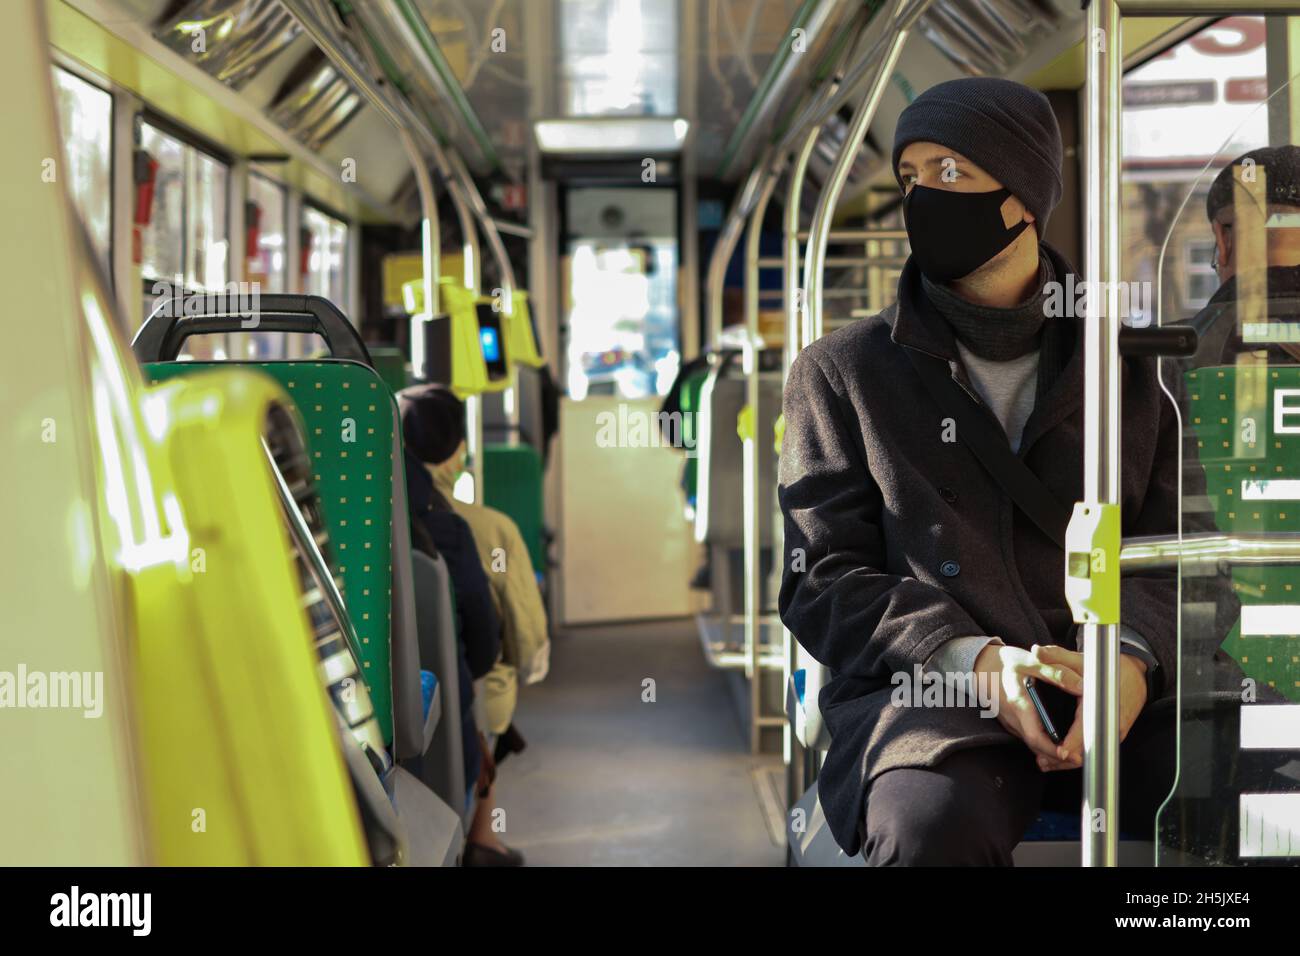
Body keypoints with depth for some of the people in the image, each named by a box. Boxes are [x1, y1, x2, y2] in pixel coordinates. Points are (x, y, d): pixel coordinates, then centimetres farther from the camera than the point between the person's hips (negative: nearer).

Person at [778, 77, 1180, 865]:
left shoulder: (1129, 368, 16)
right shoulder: (843, 371, 13)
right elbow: (823, 579, 6)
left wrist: (1135, 660, -14)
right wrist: (975, 660, -12)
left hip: (1124, 691, 2)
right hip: (925, 687, -1)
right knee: (932, 824, -36)